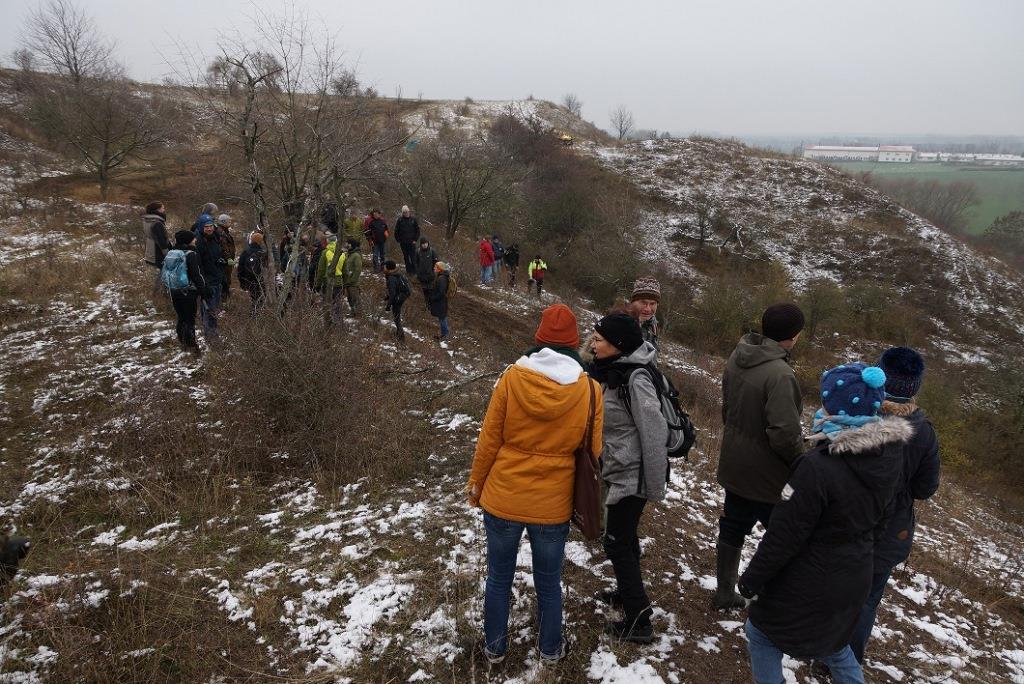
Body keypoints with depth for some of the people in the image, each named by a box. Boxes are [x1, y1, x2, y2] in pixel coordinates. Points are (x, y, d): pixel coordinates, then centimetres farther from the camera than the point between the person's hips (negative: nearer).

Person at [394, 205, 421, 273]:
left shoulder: (413, 219, -1)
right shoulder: (400, 220, 1)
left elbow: (417, 230, 4)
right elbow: (396, 231, 7)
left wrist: (415, 239, -2)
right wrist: (398, 240, 2)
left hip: (411, 242, -2)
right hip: (403, 242, 2)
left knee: (413, 257, -5)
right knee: (406, 257, 7)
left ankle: (414, 270, 1)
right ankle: (408, 270, 16)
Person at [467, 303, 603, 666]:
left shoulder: (511, 378, -13)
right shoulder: (591, 391, -11)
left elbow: (489, 440, -7)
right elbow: (592, 454, -4)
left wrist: (476, 482, 9)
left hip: (502, 498, 0)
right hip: (553, 505, 0)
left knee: (499, 578, 20)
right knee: (549, 583, 21)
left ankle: (495, 647, 38)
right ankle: (550, 650, 39)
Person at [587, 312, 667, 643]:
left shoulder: (636, 380, -25)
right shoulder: (610, 371, 3)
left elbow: (654, 433, -24)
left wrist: (655, 486, -18)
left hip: (632, 475, -9)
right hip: (618, 471, 9)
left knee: (617, 542, -1)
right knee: (624, 535, 23)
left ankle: (638, 622, 10)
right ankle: (627, 592, 43)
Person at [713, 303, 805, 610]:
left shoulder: (736, 359, -1)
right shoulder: (779, 374, -28)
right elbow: (785, 434, -28)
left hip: (734, 467, 8)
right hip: (767, 475, -8)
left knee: (732, 529, 19)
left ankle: (725, 593, 33)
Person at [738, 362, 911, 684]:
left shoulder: (818, 467, -32)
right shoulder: (889, 454, -9)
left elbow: (783, 536, -24)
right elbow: (877, 518, 6)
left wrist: (752, 581, -11)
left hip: (810, 583, -7)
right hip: (855, 577, 7)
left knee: (761, 633, 18)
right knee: (833, 639, 32)